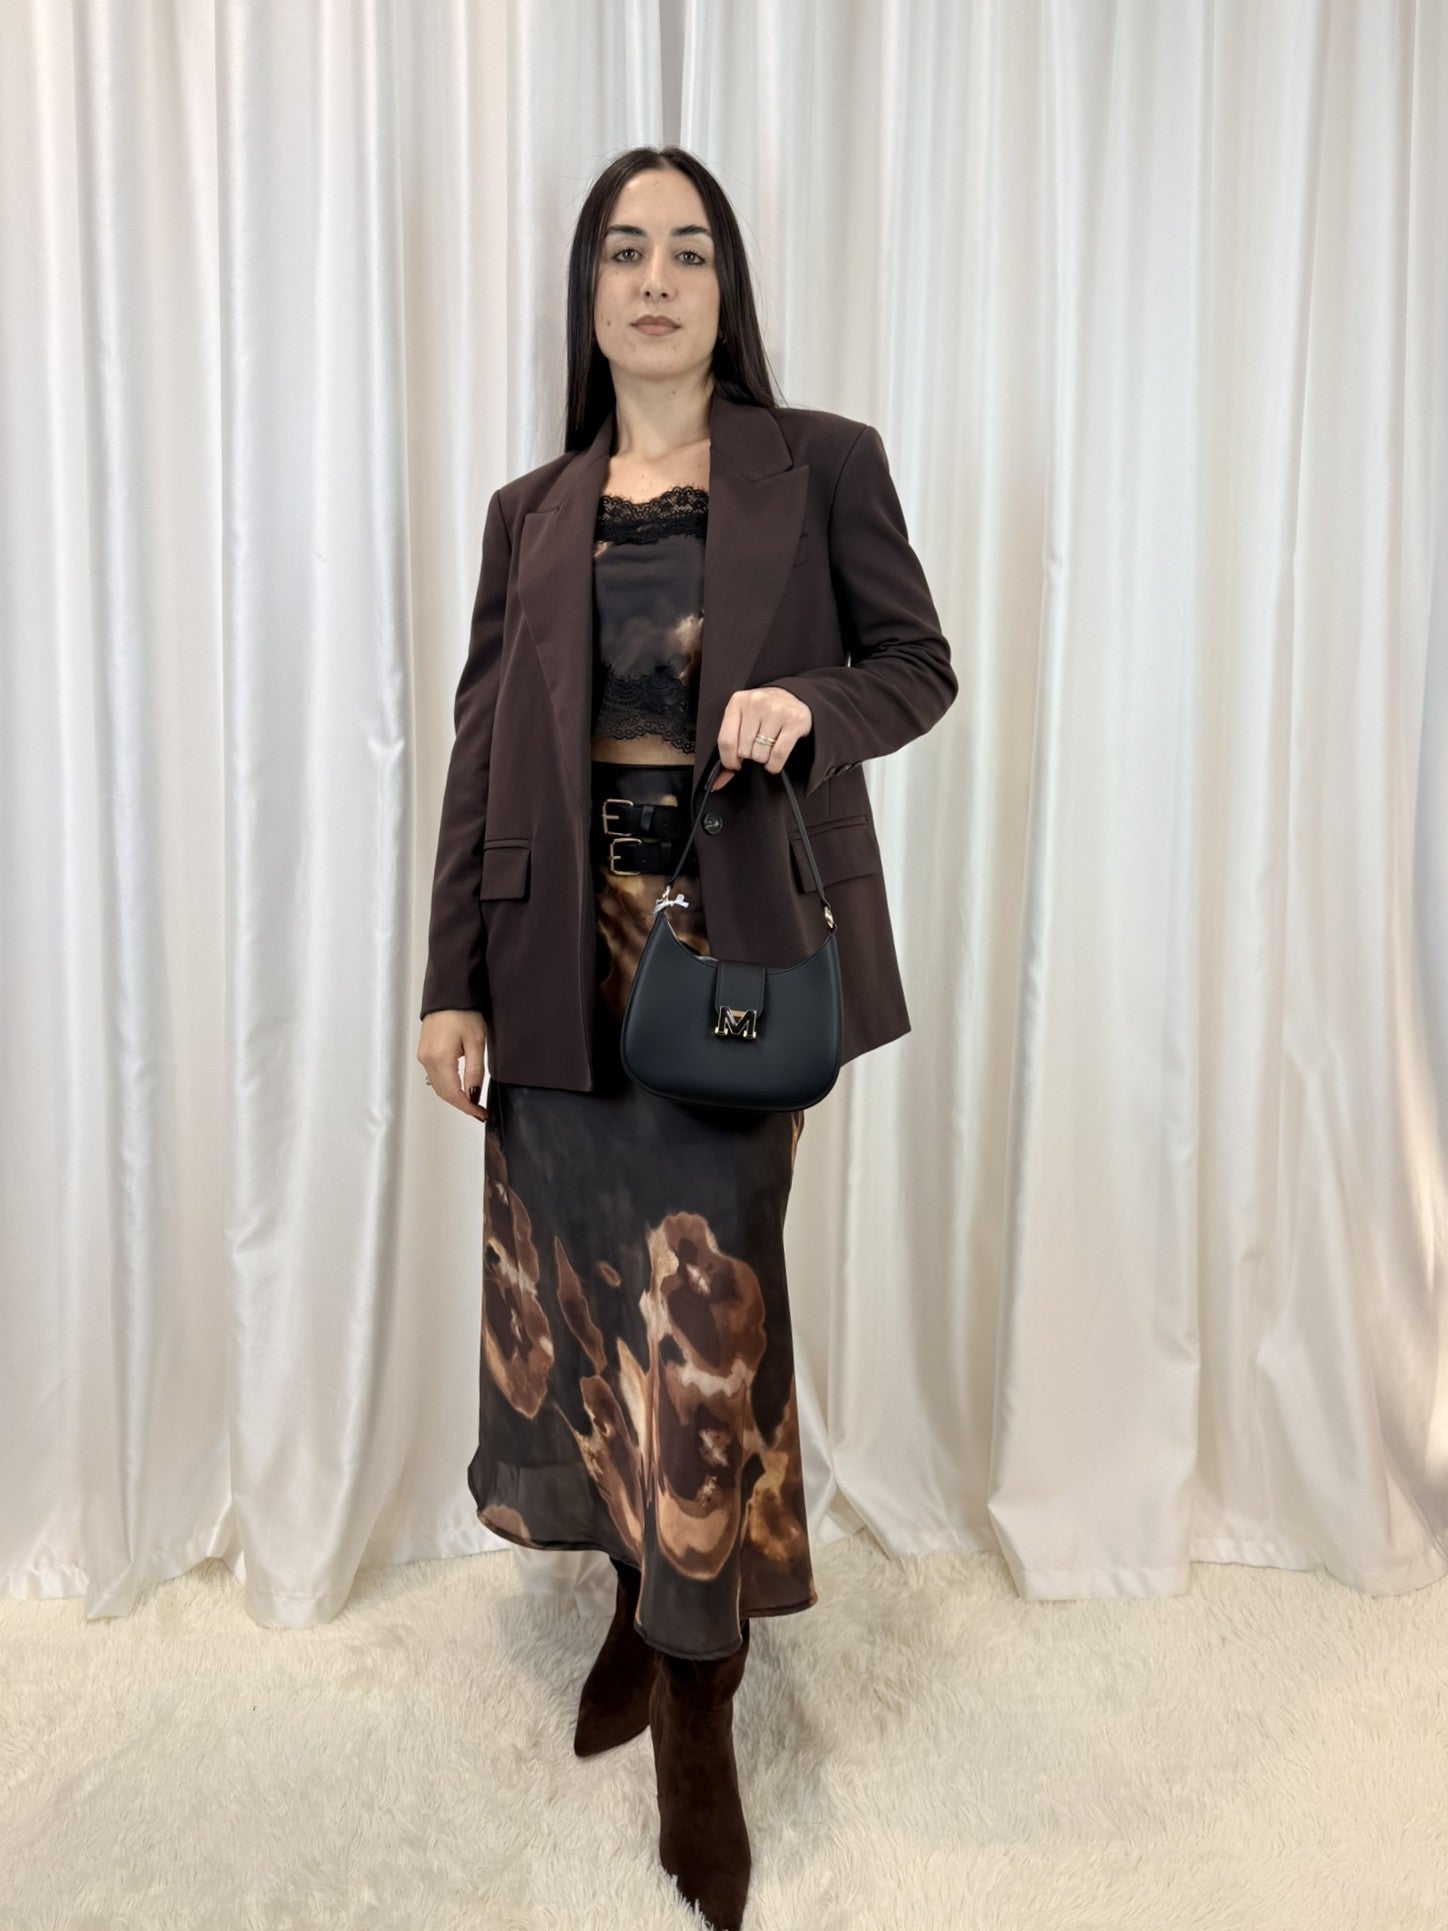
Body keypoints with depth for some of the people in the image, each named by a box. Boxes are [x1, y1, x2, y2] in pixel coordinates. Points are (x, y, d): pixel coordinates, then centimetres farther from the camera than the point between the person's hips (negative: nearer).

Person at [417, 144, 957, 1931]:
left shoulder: (822, 465, 6)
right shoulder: (532, 512, 13)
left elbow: (920, 665, 8)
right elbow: (480, 754, 8)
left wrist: (810, 704, -15)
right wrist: (453, 980, 2)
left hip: (734, 932, -3)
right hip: (564, 943, 3)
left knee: (704, 1301, -2)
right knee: (579, 1283, 9)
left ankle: (697, 1714, 15)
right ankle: (639, 1598, 32)